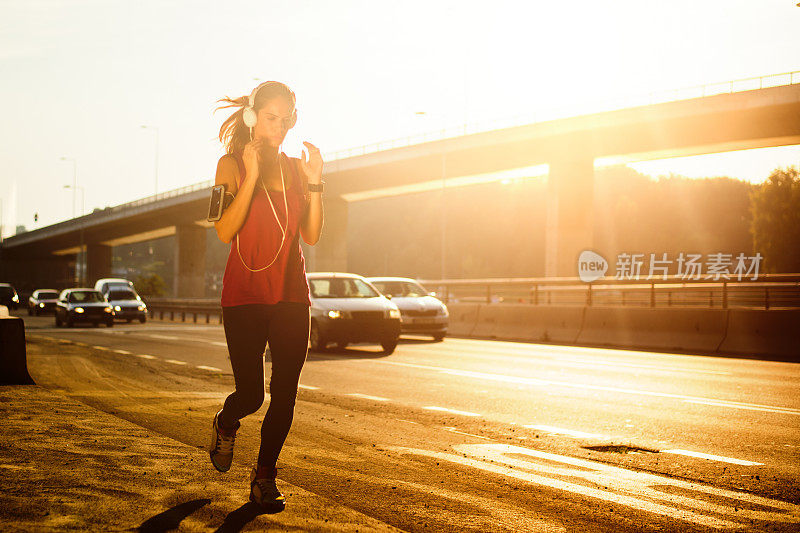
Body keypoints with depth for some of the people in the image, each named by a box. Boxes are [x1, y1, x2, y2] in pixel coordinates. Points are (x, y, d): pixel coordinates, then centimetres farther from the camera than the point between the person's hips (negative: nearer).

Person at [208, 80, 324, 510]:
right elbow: (225, 231, -14)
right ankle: (225, 425, 32)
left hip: (291, 296, 4)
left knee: (285, 393, -1)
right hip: (245, 293, -4)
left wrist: (314, 184, -6)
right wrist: (252, 176, -21)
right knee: (250, 394, -4)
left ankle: (265, 476, 14)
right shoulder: (232, 165, -2)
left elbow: (311, 236, 4)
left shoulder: (295, 168, 10)